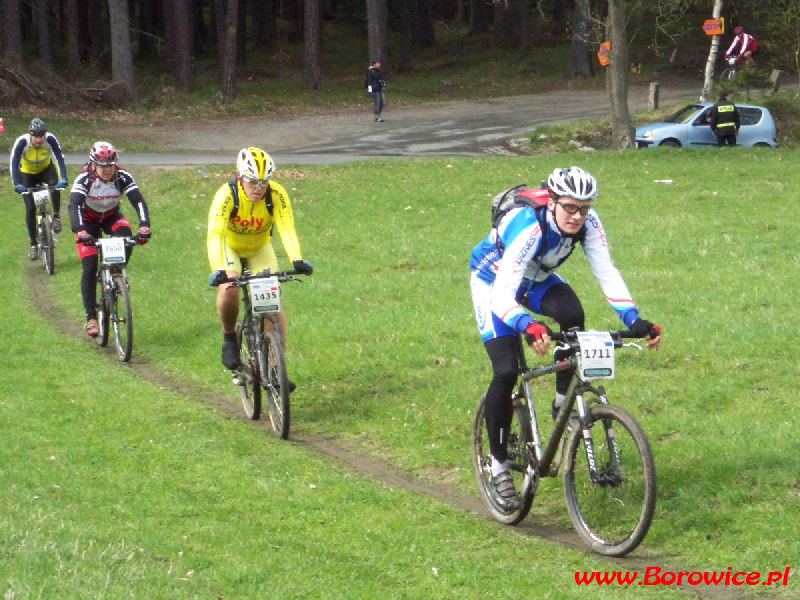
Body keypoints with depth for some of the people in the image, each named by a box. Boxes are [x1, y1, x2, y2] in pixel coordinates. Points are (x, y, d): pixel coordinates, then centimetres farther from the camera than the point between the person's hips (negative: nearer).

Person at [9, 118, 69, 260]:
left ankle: (56, 216, -13)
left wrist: (63, 179, -50)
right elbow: (14, 163, -37)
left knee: (55, 183, -34)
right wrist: (17, 184, -51)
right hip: (28, 173, 0)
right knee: (30, 208, -8)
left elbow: (60, 158, -35)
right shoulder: (22, 142, -32)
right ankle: (33, 245, 3)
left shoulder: (50, 139, -29)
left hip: (46, 169, 0)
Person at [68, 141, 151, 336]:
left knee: (126, 237, -32)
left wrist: (144, 227, -48)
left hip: (112, 217, 2)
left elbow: (138, 201, -31)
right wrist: (80, 232, -56)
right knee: (89, 269, -13)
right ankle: (91, 317, -5)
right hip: (88, 221, -2)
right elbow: (74, 205, -40)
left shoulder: (123, 177, -25)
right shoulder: (84, 178, -29)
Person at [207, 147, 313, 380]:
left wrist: (297, 260, -54)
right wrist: (219, 270, -58)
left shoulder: (276, 194, -28)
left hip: (260, 249, 2)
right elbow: (215, 234, -42)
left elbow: (287, 229, -37)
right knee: (230, 288, -30)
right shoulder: (227, 195, -33)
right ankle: (229, 338, -3)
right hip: (230, 247, -2)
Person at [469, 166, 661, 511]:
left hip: (537, 279, 4)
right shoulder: (529, 227, -40)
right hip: (493, 281, -4)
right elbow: (503, 295, -46)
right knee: (506, 373, -17)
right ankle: (498, 466, -1)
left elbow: (607, 274, -21)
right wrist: (529, 327, -64)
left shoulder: (587, 222, -24)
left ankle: (563, 405, -9)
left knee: (572, 316, -29)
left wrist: (634, 321, -35)